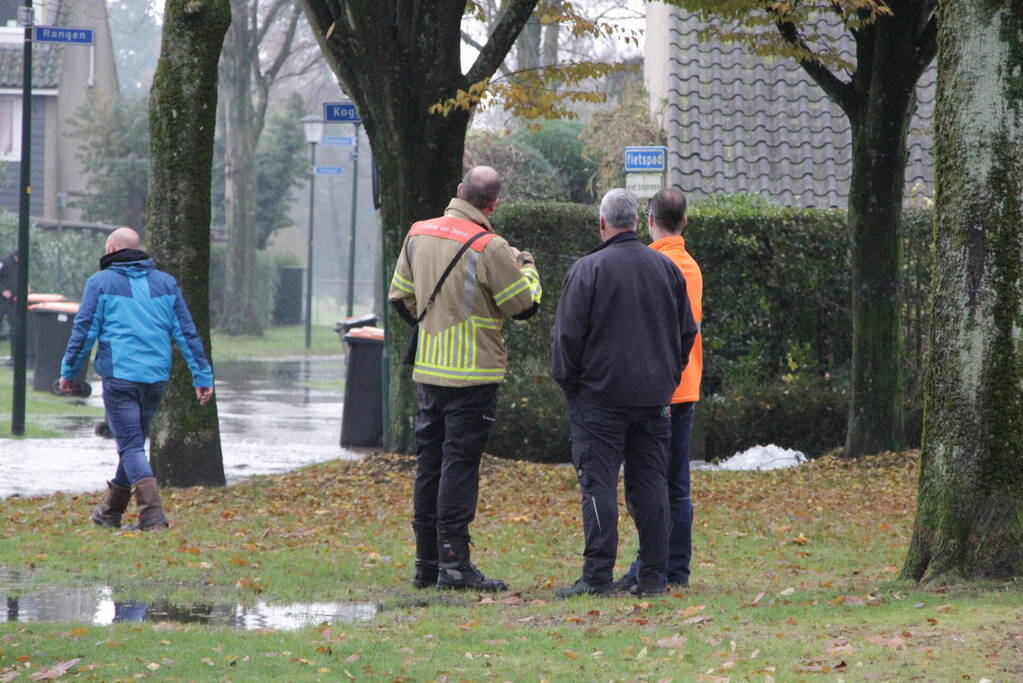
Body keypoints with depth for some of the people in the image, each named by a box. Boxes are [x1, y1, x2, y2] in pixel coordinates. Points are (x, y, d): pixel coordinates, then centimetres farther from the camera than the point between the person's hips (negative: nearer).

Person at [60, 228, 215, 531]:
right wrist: (202, 376, 10)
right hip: (156, 377, 5)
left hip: (120, 377, -5)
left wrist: (68, 371, 8)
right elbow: (186, 332, 10)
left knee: (131, 447, -5)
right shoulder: (165, 283, 12)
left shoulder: (101, 282, 0)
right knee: (134, 443, 18)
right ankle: (111, 511, 31)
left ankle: (152, 515, -21)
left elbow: (84, 331, -2)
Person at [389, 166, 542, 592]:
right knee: (459, 464, -5)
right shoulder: (490, 248, -16)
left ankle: (426, 561, 16)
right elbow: (524, 305, -8)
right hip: (473, 375, -6)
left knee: (430, 463, 12)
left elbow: (400, 296, 13)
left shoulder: (419, 235, 5)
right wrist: (527, 268, 11)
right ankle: (453, 563, -7)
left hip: (428, 370, 6)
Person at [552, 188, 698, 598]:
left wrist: (568, 383, 5)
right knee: (650, 483, 7)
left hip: (600, 395, -5)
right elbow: (687, 333, 16)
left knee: (599, 484, -4)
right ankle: (653, 576, 6)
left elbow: (569, 335, -8)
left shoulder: (588, 270, -8)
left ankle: (598, 576, -9)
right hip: (654, 395, 5)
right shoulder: (666, 269, 9)